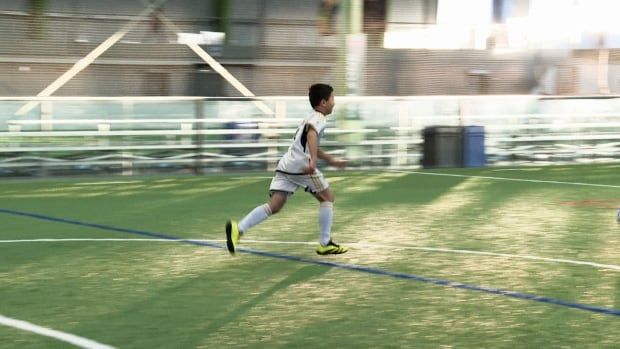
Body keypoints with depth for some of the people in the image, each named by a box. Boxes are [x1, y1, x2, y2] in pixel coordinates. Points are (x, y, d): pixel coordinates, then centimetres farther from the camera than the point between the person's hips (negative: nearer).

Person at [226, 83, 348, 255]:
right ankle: (325, 244, 8)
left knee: (275, 205, -2)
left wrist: (331, 160, 46)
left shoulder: (311, 118, 29)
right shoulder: (319, 118, -2)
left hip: (285, 166, 8)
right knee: (327, 197, 8)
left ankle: (238, 228, -20)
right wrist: (313, 160, -39)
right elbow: (312, 134, -26)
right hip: (302, 166, -8)